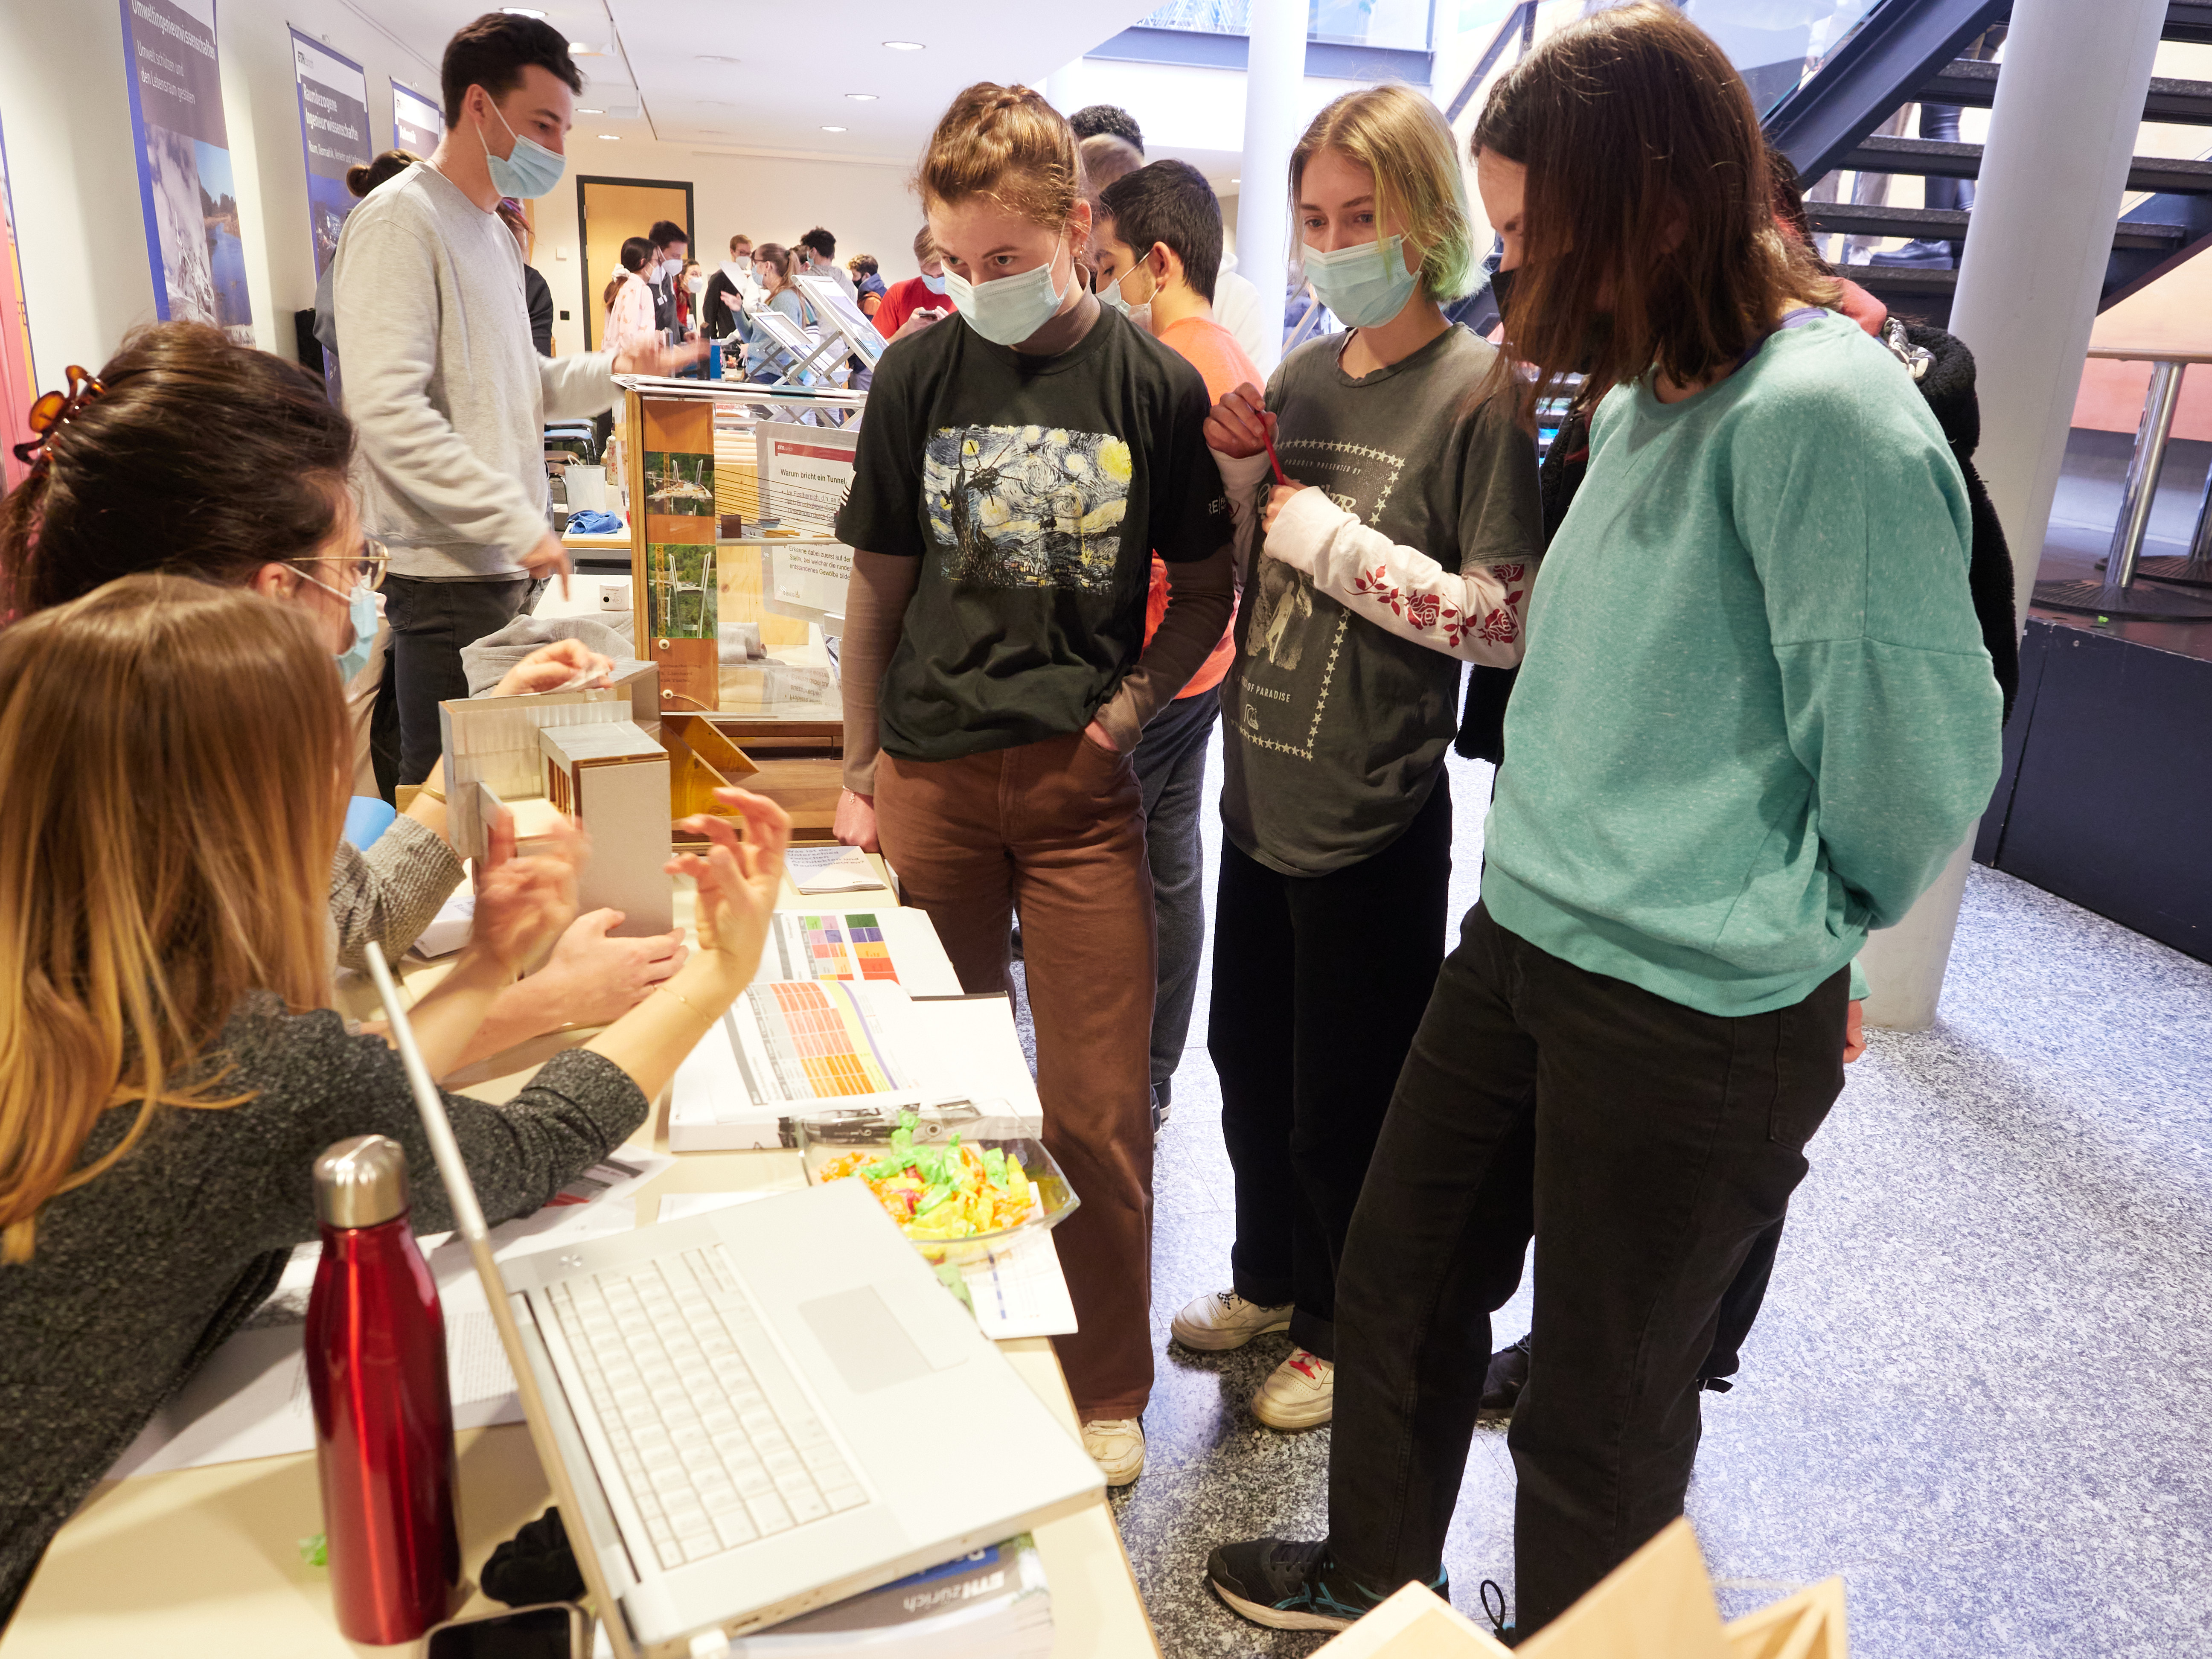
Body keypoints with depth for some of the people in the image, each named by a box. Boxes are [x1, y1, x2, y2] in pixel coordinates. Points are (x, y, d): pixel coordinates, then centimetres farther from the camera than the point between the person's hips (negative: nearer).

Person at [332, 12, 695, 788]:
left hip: (503, 564, 9)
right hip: (448, 573, -9)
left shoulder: (494, 235, 18)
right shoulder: (401, 221, -12)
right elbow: (389, 412, -22)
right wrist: (518, 522, -22)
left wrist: (612, 372, 7)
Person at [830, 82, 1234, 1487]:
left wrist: (1124, 710, -8)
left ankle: (1107, 1388, 24)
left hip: (1080, 784, -1)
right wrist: (860, 772, 6)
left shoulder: (1156, 386, -1)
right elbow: (880, 586, 8)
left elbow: (1208, 591, 6)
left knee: (1099, 1109, 2)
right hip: (930, 775, 2)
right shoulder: (919, 373, 3)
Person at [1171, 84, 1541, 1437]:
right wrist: (1243, 475, -5)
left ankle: (1348, 1333, 36)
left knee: (1342, 1103, 10)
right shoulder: (1301, 375, 7)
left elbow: (1505, 619, -20)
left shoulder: (1479, 391, -12)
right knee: (1249, 1059, 21)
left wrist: (1325, 531, -18)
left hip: (1373, 817, -6)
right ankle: (1272, 1281, 45)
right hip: (1263, 793, 7)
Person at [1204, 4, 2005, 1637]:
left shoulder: (1822, 415, -20)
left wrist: (1783, 934, -4)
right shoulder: (1644, 403, 8)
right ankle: (1375, 1577, 48)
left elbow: (1915, 759, -18)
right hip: (1521, 946, 9)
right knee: (1402, 1278, 22)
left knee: (1604, 1405, 13)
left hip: (1700, 1016, -8)